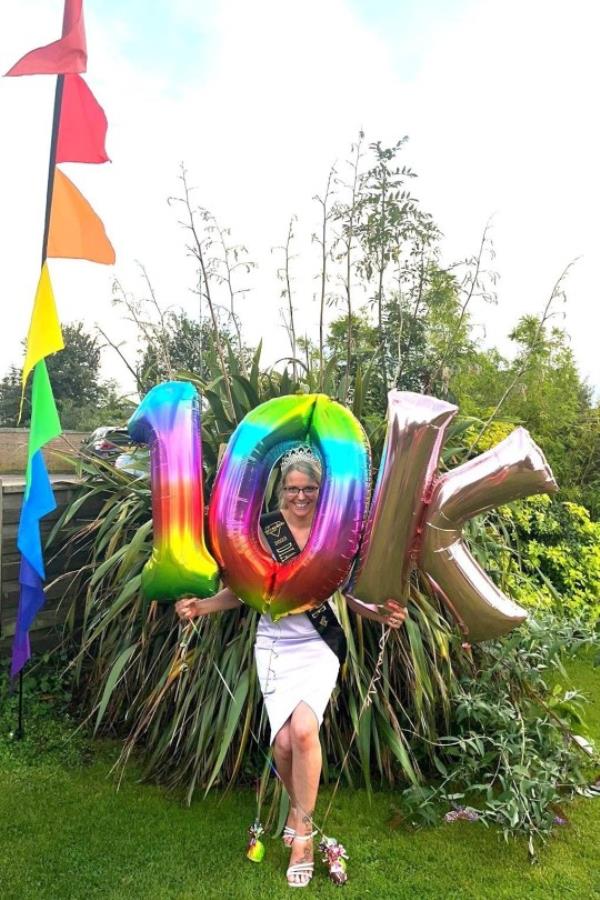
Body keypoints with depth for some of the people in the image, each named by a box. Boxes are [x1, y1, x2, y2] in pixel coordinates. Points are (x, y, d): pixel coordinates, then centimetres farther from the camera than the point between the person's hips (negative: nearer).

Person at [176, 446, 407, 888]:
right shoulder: (262, 529, -5)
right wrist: (203, 606, -13)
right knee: (284, 741, -8)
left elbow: (350, 593, 3)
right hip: (275, 645, 1)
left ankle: (302, 827, 6)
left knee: (303, 728, -21)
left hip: (319, 646, -1)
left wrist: (380, 613, -15)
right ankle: (300, 806, 27)